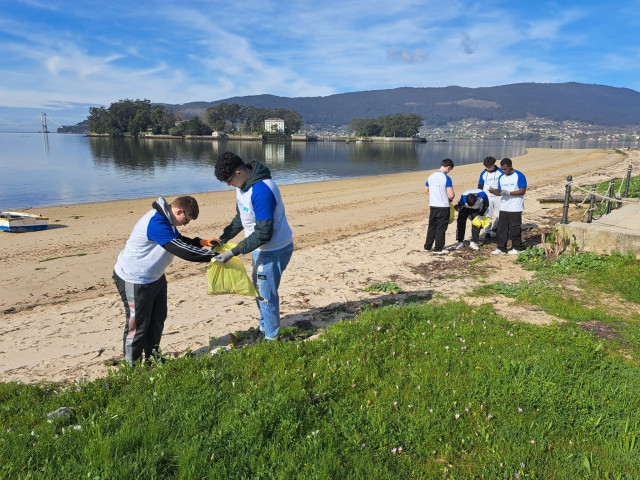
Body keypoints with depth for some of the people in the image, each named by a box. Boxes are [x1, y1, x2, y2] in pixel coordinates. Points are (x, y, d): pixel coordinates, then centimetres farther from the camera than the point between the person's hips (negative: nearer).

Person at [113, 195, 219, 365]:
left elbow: (180, 240, 14)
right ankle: (133, 366, 20)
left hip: (155, 277, 10)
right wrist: (213, 255, -30)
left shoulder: (165, 220, 2)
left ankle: (153, 357, 34)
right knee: (138, 325, 3)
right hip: (135, 281, -10)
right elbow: (182, 251, -34)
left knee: (157, 319, 18)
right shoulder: (157, 224, -31)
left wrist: (203, 242, -2)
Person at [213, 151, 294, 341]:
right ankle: (264, 328, 41)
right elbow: (240, 217, 13)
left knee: (266, 295, 0)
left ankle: (271, 338, 18)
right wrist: (223, 238, 2)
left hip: (274, 249, -10)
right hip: (260, 248, 10)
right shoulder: (242, 184, 1)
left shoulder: (261, 191, -31)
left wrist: (233, 252, -27)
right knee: (258, 289, 22)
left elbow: (263, 233, -30)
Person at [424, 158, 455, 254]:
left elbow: (426, 191, 16)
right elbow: (451, 195, -19)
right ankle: (438, 249, 10)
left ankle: (427, 246, 23)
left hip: (432, 206, 6)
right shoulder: (446, 178, -15)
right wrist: (451, 199, 2)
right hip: (443, 207, -5)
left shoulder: (431, 176, 4)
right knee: (441, 228, 5)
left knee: (432, 226, 17)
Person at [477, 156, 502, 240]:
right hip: (487, 197, 1)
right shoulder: (483, 174, 4)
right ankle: (487, 233, 5)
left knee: (499, 216, 2)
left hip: (498, 197, -1)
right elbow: (480, 187, 11)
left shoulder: (500, 172, -2)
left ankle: (494, 228, 28)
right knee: (487, 216, -1)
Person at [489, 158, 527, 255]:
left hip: (515, 208, -6)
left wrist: (508, 193, -20)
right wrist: (494, 191, -10)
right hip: (503, 208, 6)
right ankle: (501, 248, 13)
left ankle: (517, 248, 13)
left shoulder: (519, 176, -8)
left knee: (515, 228, 0)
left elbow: (522, 191, -12)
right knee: (502, 228, 6)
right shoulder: (501, 177, 12)